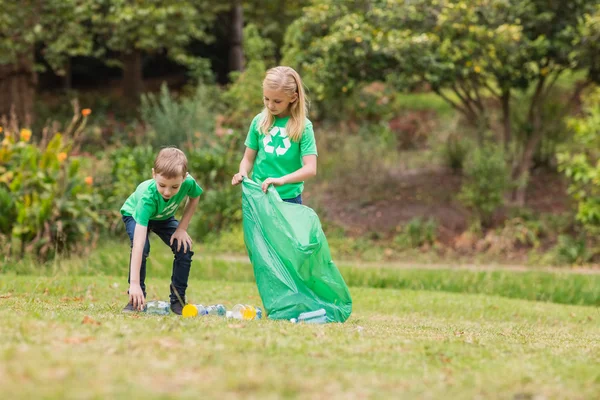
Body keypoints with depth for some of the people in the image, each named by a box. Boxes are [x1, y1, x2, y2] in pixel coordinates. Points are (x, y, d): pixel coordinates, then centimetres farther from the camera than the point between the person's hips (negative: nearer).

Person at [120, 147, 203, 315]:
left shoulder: (188, 183, -36)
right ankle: (136, 298, -14)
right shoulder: (147, 196, -46)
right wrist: (134, 283, -55)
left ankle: (178, 300, 1)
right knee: (142, 247, -31)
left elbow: (194, 198, -6)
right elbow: (138, 243, -51)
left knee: (184, 248, -15)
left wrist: (182, 228, -17)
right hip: (135, 214, -4)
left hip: (164, 217, 4)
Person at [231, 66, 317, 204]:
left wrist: (281, 180, -31)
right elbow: (248, 158, 8)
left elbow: (310, 168, -16)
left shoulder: (303, 126, -8)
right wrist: (242, 173, -15)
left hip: (289, 199, -2)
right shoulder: (259, 121, 1)